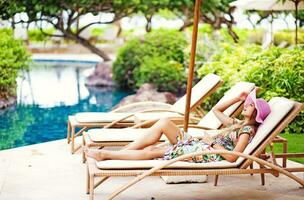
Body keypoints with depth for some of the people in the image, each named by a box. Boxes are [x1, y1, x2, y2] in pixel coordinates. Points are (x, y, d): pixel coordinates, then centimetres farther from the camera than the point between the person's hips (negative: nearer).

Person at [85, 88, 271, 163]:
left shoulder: (247, 130, -5)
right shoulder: (236, 124, 22)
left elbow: (233, 157, -18)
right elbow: (216, 110, 33)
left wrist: (212, 142, -11)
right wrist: (237, 99, 23)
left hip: (207, 154, -9)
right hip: (197, 145, 9)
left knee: (152, 151, -15)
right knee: (165, 122, -10)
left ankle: (106, 155, -11)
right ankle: (123, 151, -11)